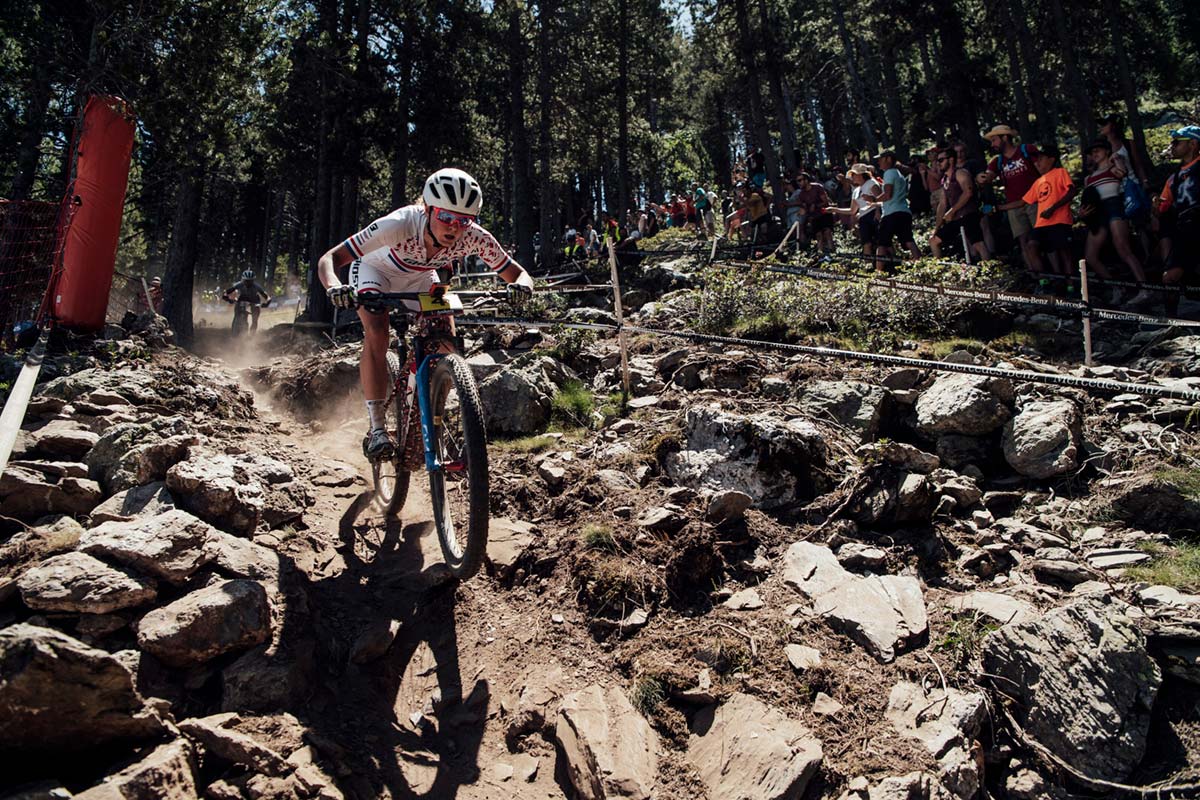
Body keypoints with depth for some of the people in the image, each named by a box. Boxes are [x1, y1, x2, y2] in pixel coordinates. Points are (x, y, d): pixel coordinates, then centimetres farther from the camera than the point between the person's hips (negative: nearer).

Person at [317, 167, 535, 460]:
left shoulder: (473, 238, -33)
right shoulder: (399, 225, -41)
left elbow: (517, 273, -26)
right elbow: (330, 258, -39)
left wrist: (521, 286, -50)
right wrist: (334, 287, -61)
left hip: (420, 277, 3)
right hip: (375, 270, -3)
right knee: (377, 334, -29)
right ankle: (376, 428, -19)